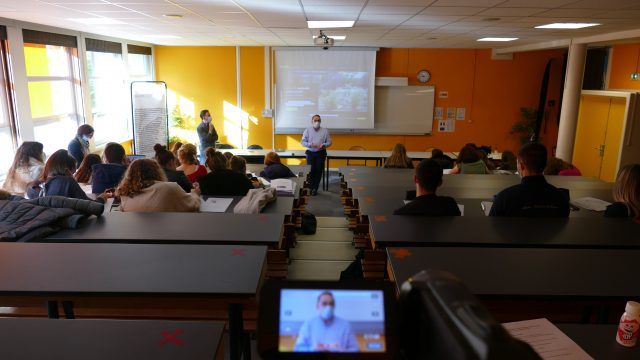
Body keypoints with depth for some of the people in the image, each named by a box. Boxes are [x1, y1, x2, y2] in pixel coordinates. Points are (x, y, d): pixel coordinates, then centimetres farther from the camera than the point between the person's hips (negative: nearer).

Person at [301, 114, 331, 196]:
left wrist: (324, 145, -14)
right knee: (311, 170, -7)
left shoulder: (325, 131, 6)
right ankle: (312, 188, 8)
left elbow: (329, 142, 7)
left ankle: (315, 189, 5)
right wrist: (310, 144, -15)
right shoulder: (307, 130, 6)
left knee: (319, 170, -4)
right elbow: (303, 142, 3)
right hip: (310, 153, 0)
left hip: (321, 153, 0)